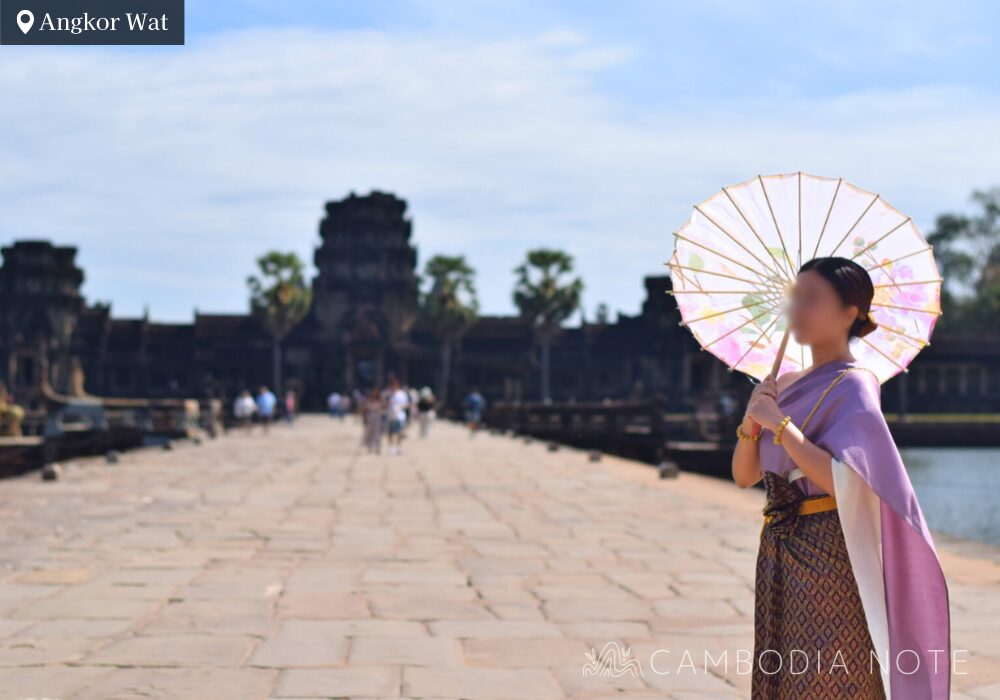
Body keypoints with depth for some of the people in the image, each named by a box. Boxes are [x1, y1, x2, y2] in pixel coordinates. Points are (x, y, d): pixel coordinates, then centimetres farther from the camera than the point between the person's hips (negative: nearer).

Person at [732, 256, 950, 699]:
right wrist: (751, 423, -6)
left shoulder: (853, 387, -10)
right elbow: (744, 476, 12)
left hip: (828, 557, -8)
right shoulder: (788, 386, 13)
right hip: (780, 555, 8)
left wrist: (780, 424, -19)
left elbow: (844, 481, -23)